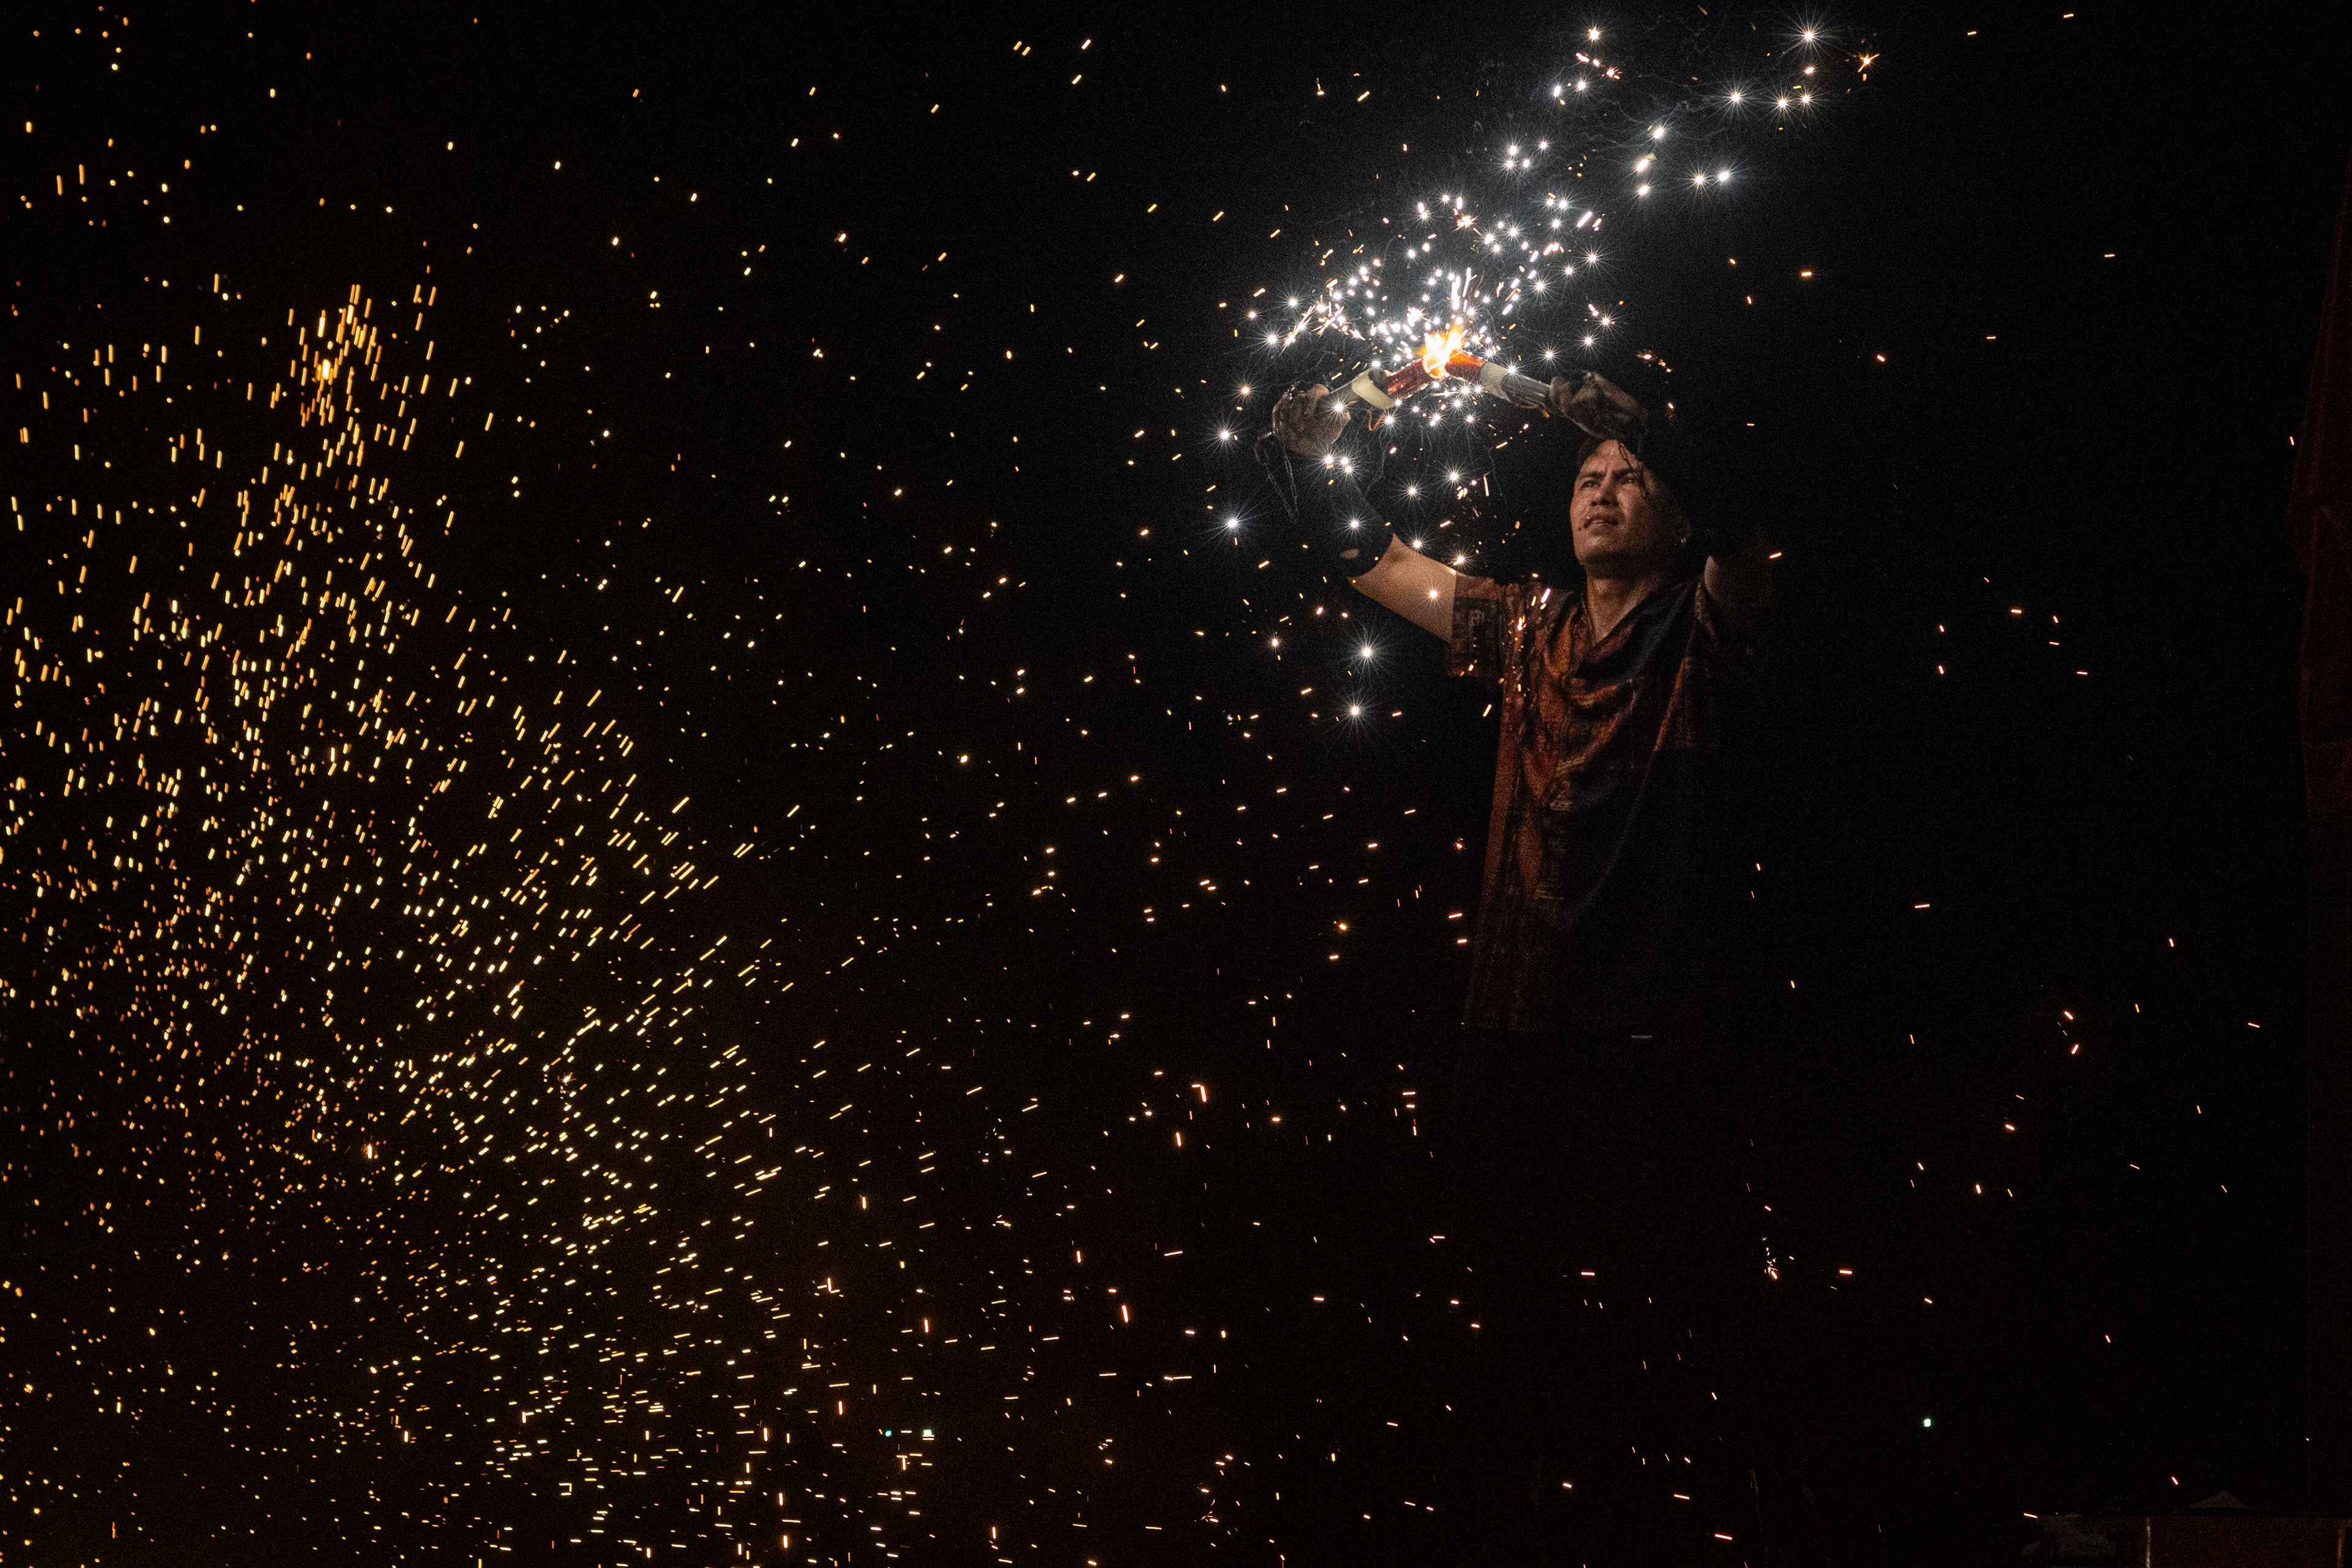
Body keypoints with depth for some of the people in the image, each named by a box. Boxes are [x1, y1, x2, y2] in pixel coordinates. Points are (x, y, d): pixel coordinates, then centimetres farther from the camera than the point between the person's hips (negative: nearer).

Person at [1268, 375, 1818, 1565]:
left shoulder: (1705, 628, 5)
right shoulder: (1528, 631, 17)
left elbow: (1740, 539, -14)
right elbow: (1373, 562, 24)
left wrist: (1634, 430, -23)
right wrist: (1316, 461, 11)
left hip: (1662, 1040, -5)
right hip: (1519, 1036, 5)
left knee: (1681, 1348, -10)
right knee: (1528, 1344, 7)